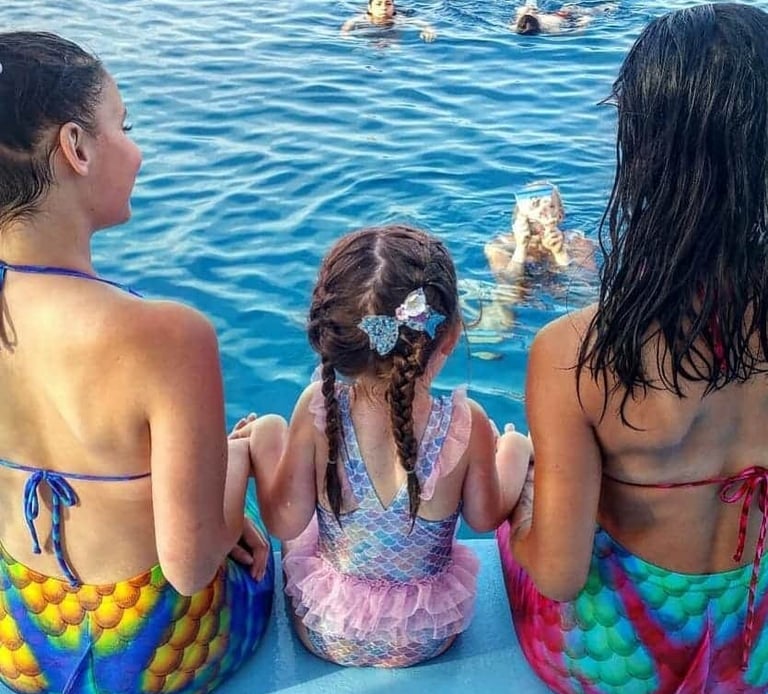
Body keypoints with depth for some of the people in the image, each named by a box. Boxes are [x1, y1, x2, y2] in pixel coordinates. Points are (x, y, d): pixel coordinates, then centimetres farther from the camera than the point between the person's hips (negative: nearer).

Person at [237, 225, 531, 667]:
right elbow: (485, 519, -8)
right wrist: (507, 446, 12)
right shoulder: (466, 423, -25)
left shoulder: (317, 408, -25)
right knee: (516, 442, 19)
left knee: (267, 428, 18)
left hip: (324, 632, 0)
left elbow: (286, 523, -15)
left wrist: (254, 442, 3)